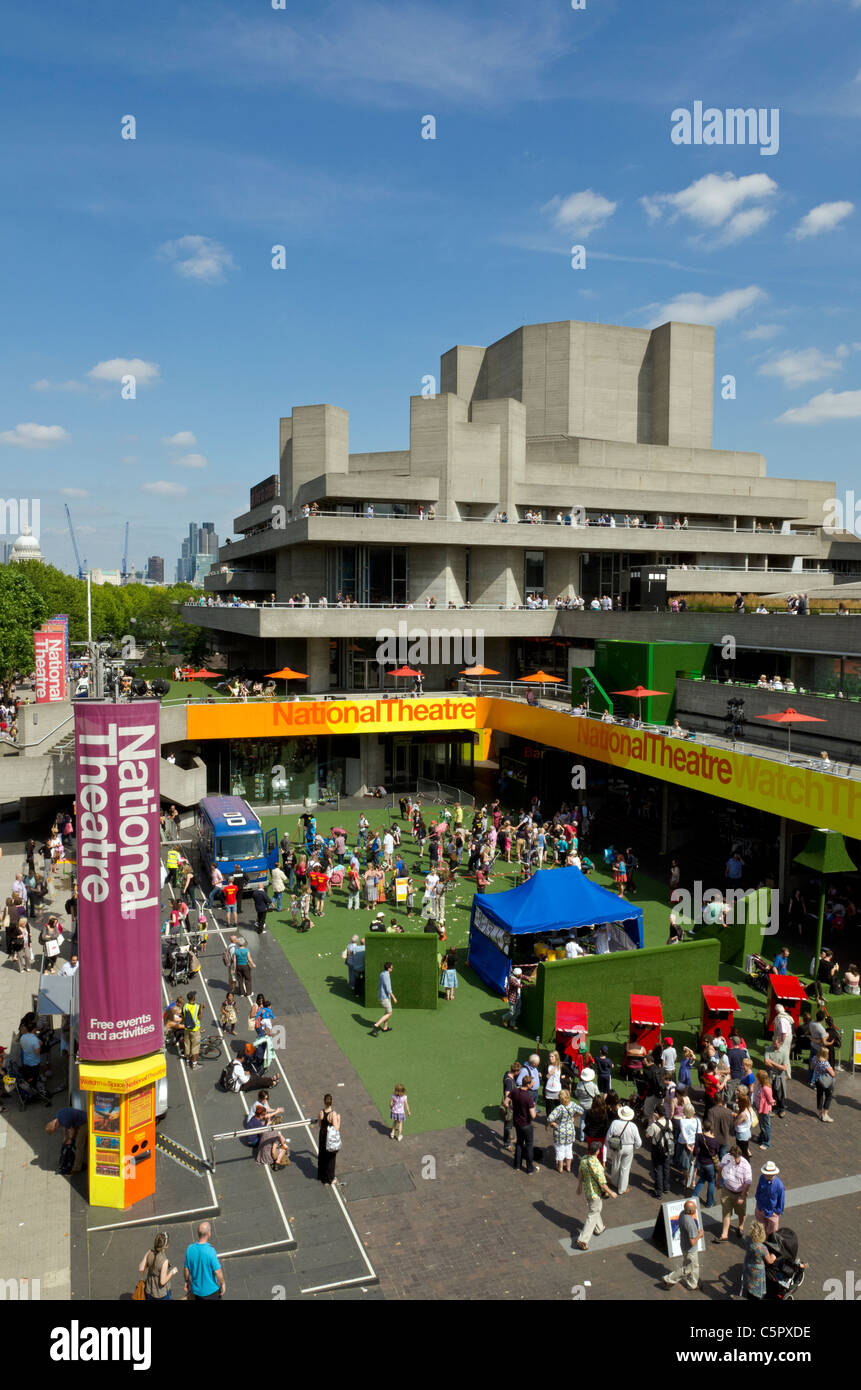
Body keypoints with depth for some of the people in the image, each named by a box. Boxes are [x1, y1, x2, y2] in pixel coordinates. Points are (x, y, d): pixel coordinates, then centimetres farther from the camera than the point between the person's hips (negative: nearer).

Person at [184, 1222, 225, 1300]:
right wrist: (223, 1284, -7)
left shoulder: (190, 1249, -13)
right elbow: (217, 1272, -24)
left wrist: (187, 1282, 17)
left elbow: (186, 1269, -1)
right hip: (211, 1290, -4)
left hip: (196, 1290, 4)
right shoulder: (210, 1251, -29)